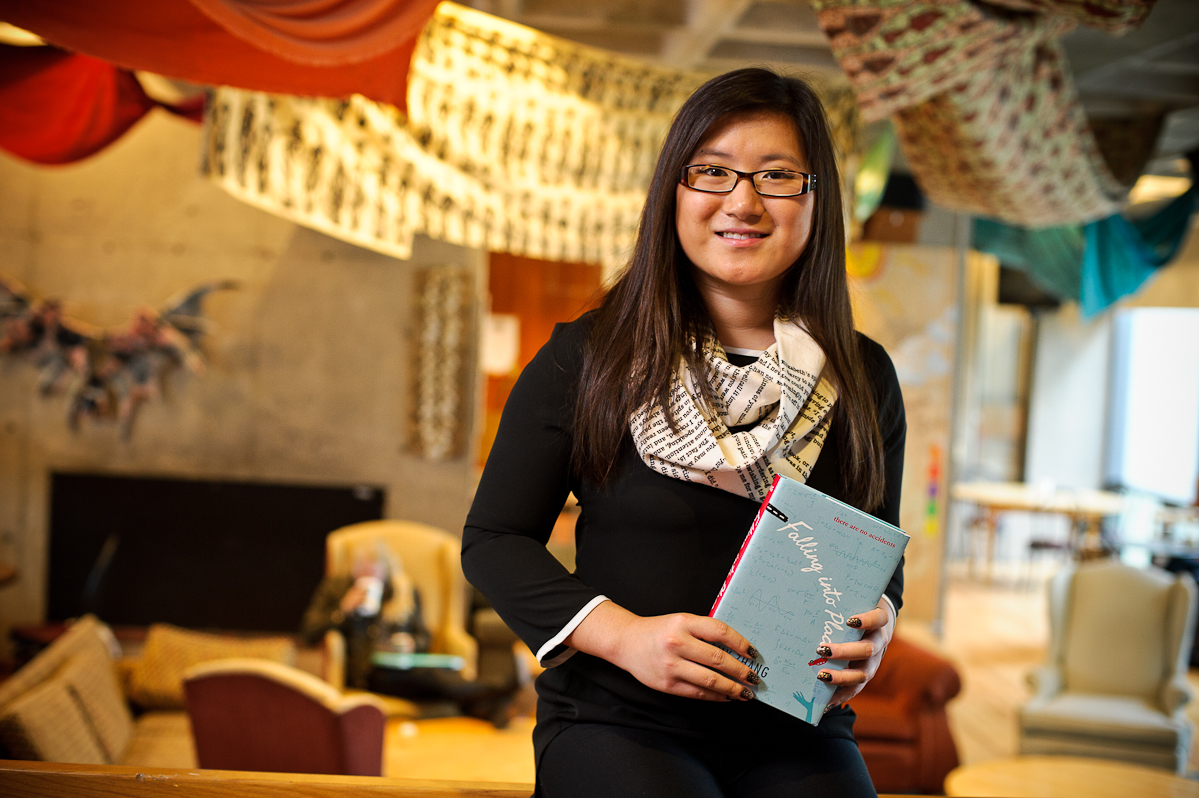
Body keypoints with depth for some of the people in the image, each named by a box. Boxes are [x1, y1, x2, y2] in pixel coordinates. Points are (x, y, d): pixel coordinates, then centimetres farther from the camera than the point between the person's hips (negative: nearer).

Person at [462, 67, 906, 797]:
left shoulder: (865, 380, 7)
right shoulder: (588, 356, -1)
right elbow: (495, 538, 1)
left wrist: (875, 632, -7)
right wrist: (625, 635, -14)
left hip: (797, 734, 3)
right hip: (618, 722, -2)